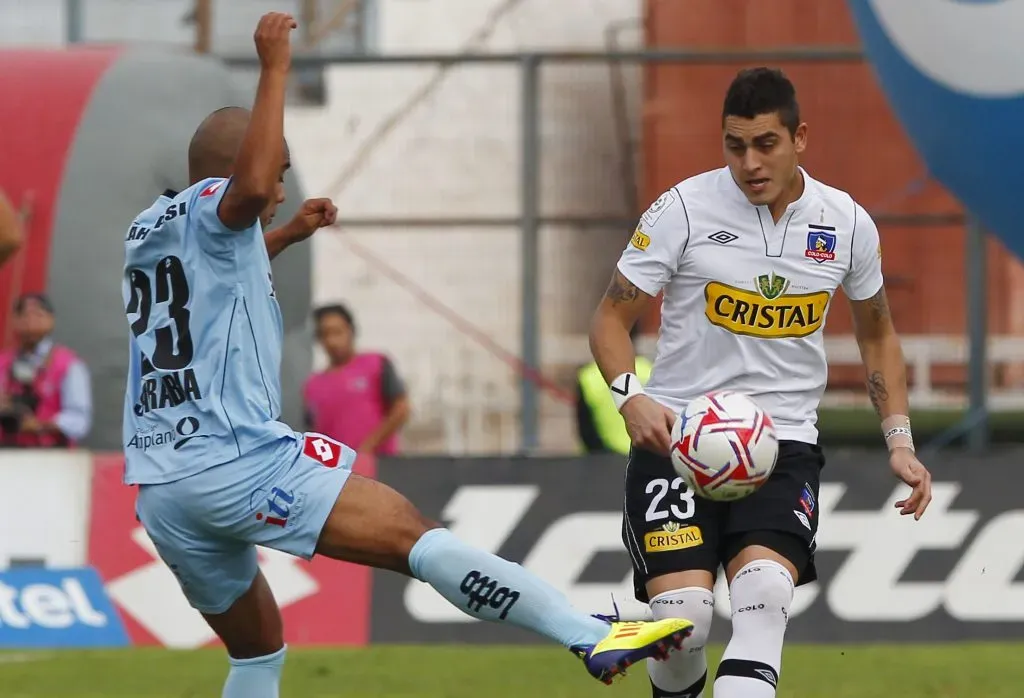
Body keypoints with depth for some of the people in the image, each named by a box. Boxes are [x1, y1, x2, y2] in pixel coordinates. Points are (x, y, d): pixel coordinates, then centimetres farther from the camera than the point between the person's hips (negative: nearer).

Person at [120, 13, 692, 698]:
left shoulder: (146, 233, 22)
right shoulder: (208, 210, -2)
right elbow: (250, 185, -28)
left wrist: (285, 235, 46)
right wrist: (275, 68, -21)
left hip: (159, 490, 9)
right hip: (240, 461, -9)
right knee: (414, 535, -16)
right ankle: (594, 636, -27)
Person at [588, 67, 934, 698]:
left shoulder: (847, 224, 4)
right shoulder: (685, 209, -5)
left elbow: (876, 332, 21)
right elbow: (612, 318, 2)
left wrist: (900, 441, 11)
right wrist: (630, 395, -18)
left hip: (784, 441, 1)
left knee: (765, 595, -26)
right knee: (682, 615, -17)